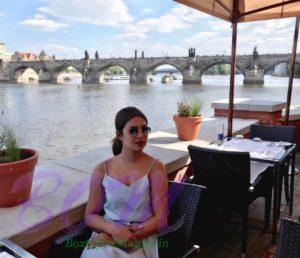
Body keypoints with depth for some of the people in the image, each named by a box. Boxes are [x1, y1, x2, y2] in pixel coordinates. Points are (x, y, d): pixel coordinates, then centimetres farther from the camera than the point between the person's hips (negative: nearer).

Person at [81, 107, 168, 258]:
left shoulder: (155, 168, -5)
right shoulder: (102, 170, 1)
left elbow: (160, 220, -6)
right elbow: (90, 215, 6)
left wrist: (130, 236, -17)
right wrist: (113, 229, -14)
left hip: (142, 238, -2)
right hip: (107, 234, 2)